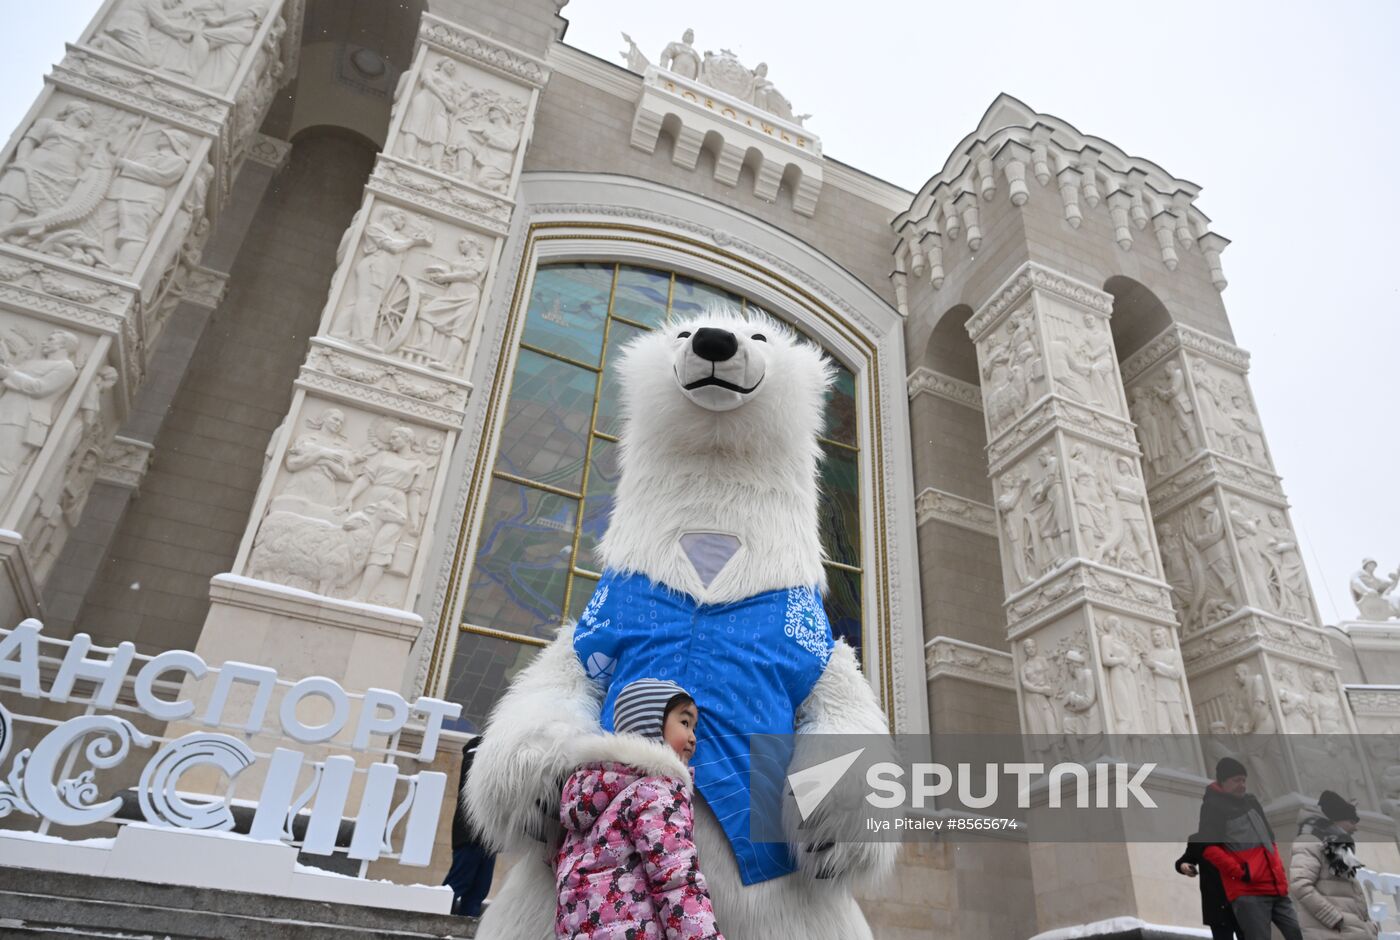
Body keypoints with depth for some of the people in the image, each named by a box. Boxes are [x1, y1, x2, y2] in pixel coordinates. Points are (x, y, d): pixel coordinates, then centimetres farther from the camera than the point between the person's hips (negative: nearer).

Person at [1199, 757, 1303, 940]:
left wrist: (1279, 870, 17)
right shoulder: (1212, 807, -4)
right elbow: (1208, 848, -11)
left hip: (1276, 887, 8)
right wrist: (1240, 872, -15)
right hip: (1247, 891, -8)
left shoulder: (1251, 802, 21)